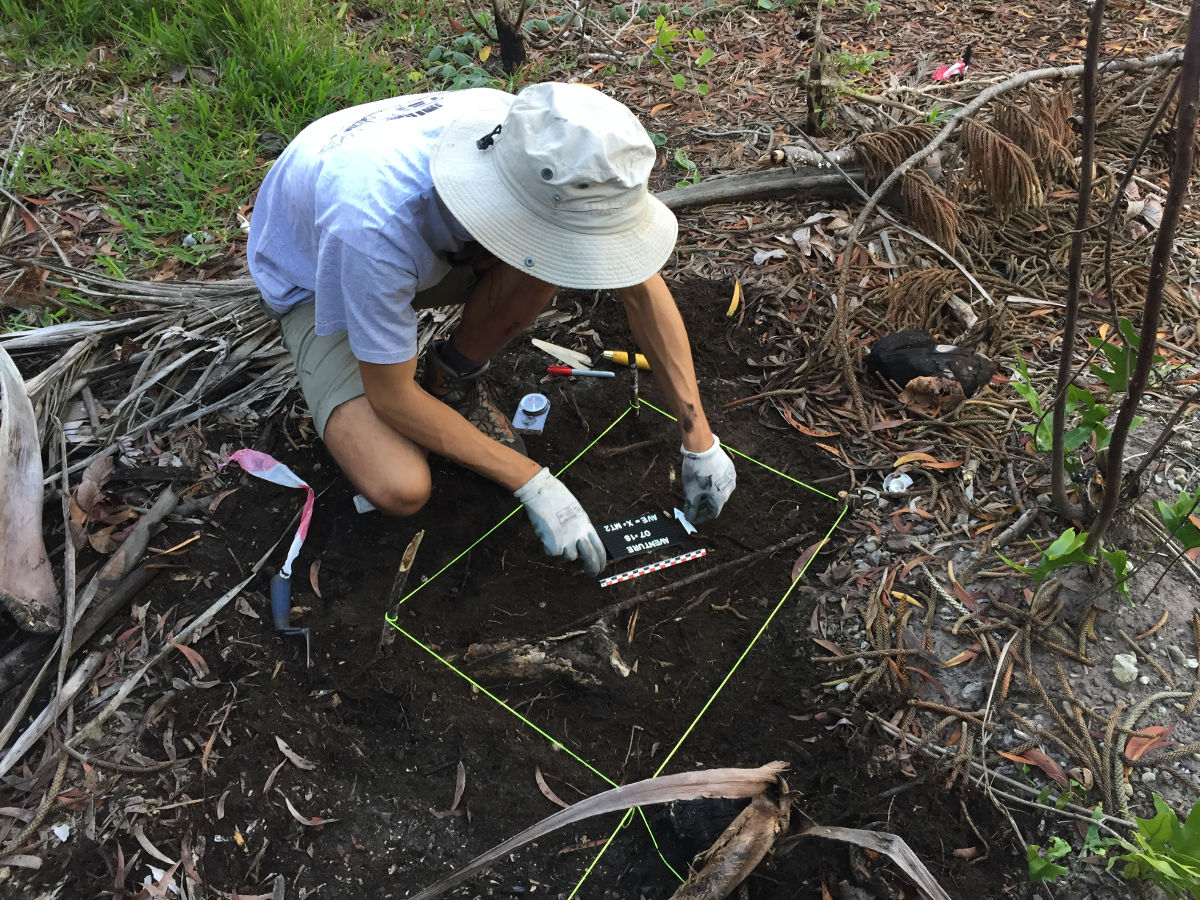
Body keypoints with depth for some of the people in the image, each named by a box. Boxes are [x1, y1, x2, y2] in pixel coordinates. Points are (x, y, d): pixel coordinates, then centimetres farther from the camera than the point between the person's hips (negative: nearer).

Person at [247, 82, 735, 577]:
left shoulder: (537, 142, -28)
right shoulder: (378, 220, -43)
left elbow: (641, 285, -17)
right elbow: (391, 397, -29)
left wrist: (700, 442, -17)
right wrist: (535, 485, -27)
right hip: (317, 287, -4)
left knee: (547, 255, -27)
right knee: (401, 490, -26)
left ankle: (455, 382, -2)